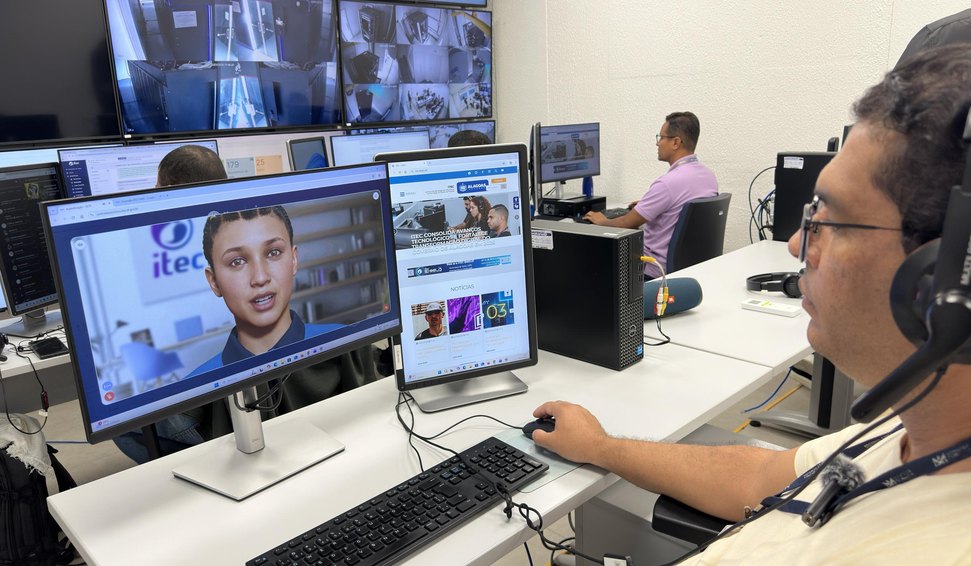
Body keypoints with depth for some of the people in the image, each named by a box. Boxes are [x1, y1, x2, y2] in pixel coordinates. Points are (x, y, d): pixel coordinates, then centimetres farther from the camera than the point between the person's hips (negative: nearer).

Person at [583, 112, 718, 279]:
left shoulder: (668, 183, -25)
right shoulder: (709, 176, 2)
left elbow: (628, 224, -16)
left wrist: (602, 222, 4)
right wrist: (645, 206, 23)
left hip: (657, 270, -8)